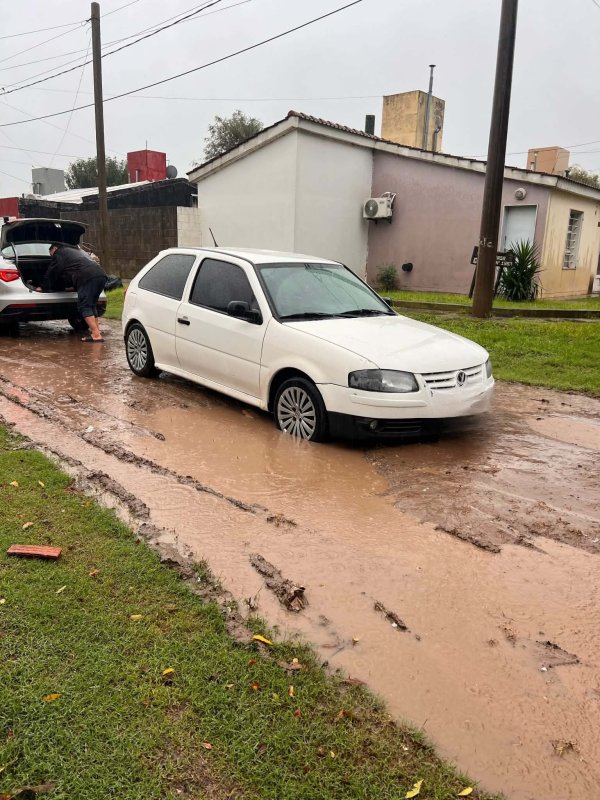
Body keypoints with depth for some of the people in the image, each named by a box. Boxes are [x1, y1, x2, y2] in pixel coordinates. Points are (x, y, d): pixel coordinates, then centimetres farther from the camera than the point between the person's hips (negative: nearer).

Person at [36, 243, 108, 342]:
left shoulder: (59, 253, 15)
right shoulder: (78, 251, 39)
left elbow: (52, 273, 18)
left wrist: (43, 287, 28)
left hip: (88, 277, -8)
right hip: (101, 275, 8)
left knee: (84, 307, -6)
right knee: (91, 305, 18)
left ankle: (96, 335, -16)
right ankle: (96, 330, 13)